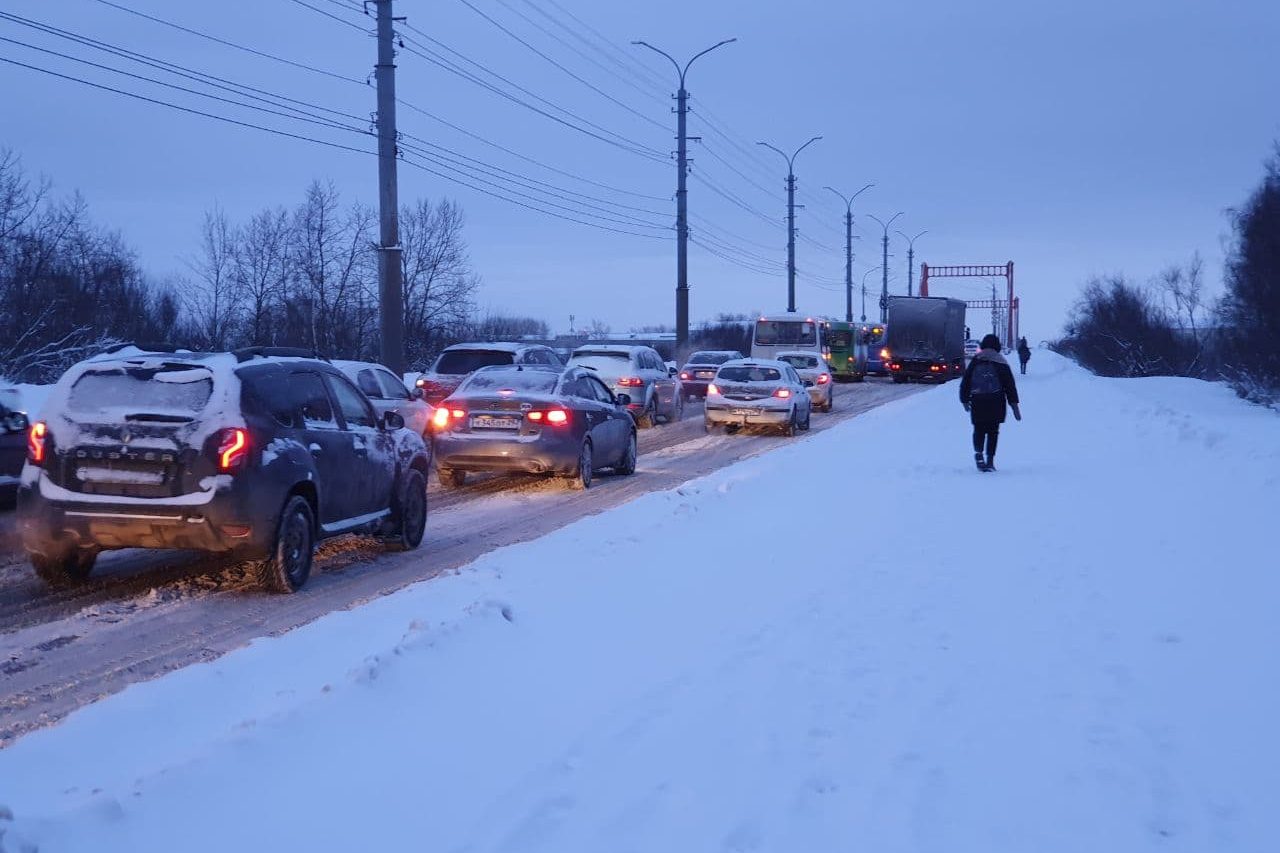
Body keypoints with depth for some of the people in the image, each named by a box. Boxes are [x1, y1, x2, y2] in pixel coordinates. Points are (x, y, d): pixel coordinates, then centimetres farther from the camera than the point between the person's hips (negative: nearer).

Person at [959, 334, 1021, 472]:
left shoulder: (975, 362, 6)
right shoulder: (1001, 363, 3)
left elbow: (965, 383, 9)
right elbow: (1010, 385, 1)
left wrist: (965, 400, 20)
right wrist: (1014, 406, 3)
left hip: (977, 403, 1)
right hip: (996, 403, -1)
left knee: (979, 430, 9)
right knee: (993, 431, 8)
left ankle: (978, 452, -19)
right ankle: (990, 460, 1)